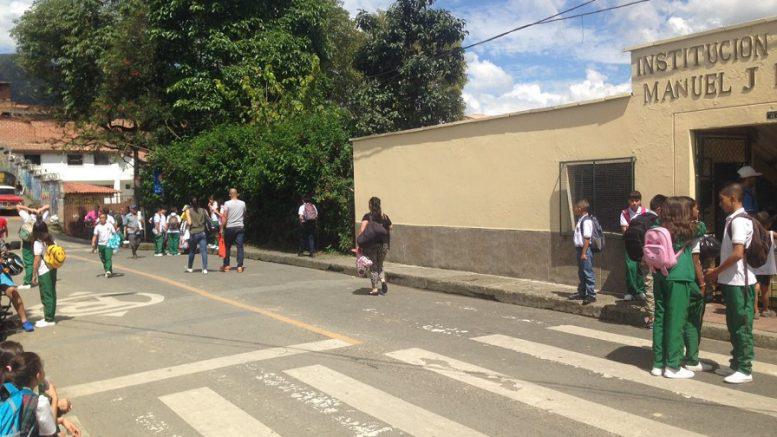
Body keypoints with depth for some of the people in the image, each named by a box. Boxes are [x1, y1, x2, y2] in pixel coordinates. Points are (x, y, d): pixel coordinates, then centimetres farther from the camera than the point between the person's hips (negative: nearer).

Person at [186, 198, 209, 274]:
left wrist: (186, 223, 11)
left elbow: (189, 222, -9)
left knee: (192, 251, 15)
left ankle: (189, 268, 30)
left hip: (193, 233, 0)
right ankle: (205, 269, -14)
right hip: (202, 233, 0)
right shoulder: (203, 210, 4)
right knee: (204, 251, -4)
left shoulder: (189, 211, 0)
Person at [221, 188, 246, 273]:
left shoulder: (227, 203, -7)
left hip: (229, 228, -2)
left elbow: (224, 217, -10)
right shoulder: (243, 203, 4)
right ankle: (240, 266, -4)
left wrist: (222, 227, -6)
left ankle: (226, 266, 16)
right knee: (240, 247, 1)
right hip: (240, 227, 2)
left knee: (227, 247, 10)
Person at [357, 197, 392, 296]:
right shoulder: (385, 217, 6)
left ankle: (375, 289, 8)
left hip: (371, 244, -3)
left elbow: (362, 230, -16)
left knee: (373, 267, 8)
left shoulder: (368, 216, -6)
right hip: (384, 244, 3)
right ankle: (383, 280, -4)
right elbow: (389, 231, 10)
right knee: (380, 265, 21)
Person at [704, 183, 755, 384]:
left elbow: (738, 253, -23)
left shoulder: (739, 220, -16)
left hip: (739, 282, -10)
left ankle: (745, 370, 6)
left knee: (742, 326, -2)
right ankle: (737, 364, 26)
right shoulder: (733, 220, 13)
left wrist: (716, 271, -14)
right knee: (734, 324, 16)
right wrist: (719, 272, 13)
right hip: (731, 281, 10)